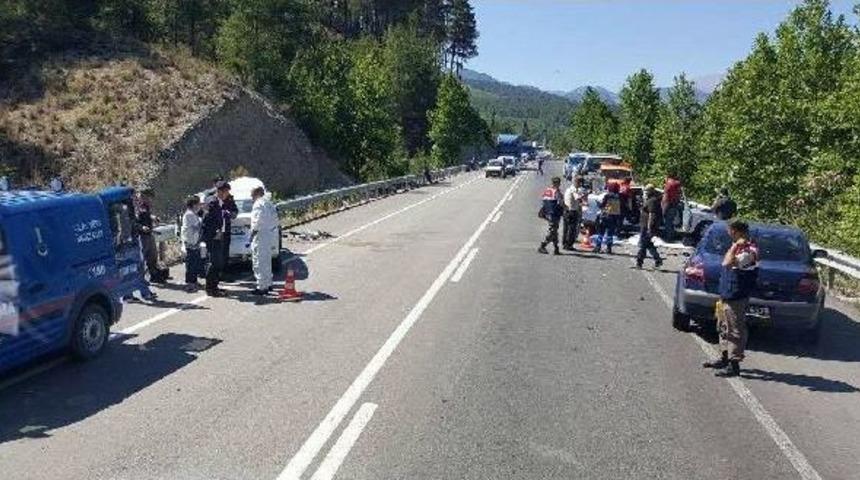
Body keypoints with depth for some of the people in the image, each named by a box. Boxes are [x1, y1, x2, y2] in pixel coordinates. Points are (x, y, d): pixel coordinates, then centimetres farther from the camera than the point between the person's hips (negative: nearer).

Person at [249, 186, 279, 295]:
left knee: (259, 263, -5)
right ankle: (268, 284, 30)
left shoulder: (259, 204, -13)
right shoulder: (269, 203, 14)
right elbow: (275, 218, 15)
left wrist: (253, 231, -11)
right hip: (270, 236, 10)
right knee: (266, 262, 21)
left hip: (261, 237, -10)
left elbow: (258, 220, -20)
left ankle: (262, 287, -4)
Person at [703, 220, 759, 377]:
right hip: (726, 295, 10)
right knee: (723, 328, 19)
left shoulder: (749, 250, -19)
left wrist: (734, 247, -23)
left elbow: (727, 263, -31)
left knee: (736, 331, -3)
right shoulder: (739, 247, 12)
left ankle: (734, 364, 3)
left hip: (736, 298, -10)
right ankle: (724, 358, 31)